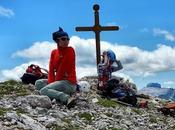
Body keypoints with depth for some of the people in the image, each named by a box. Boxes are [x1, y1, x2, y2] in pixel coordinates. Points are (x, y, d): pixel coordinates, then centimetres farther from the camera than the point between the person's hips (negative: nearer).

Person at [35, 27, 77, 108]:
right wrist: (51, 82, -10)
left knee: (43, 91, -19)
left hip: (68, 82, -8)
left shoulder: (70, 50, -8)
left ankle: (67, 98, -32)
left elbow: (63, 67, -13)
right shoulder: (53, 52, 10)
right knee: (38, 83, 3)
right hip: (59, 80, 8)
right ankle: (60, 94, -14)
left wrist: (56, 81, -8)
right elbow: (51, 69, 3)